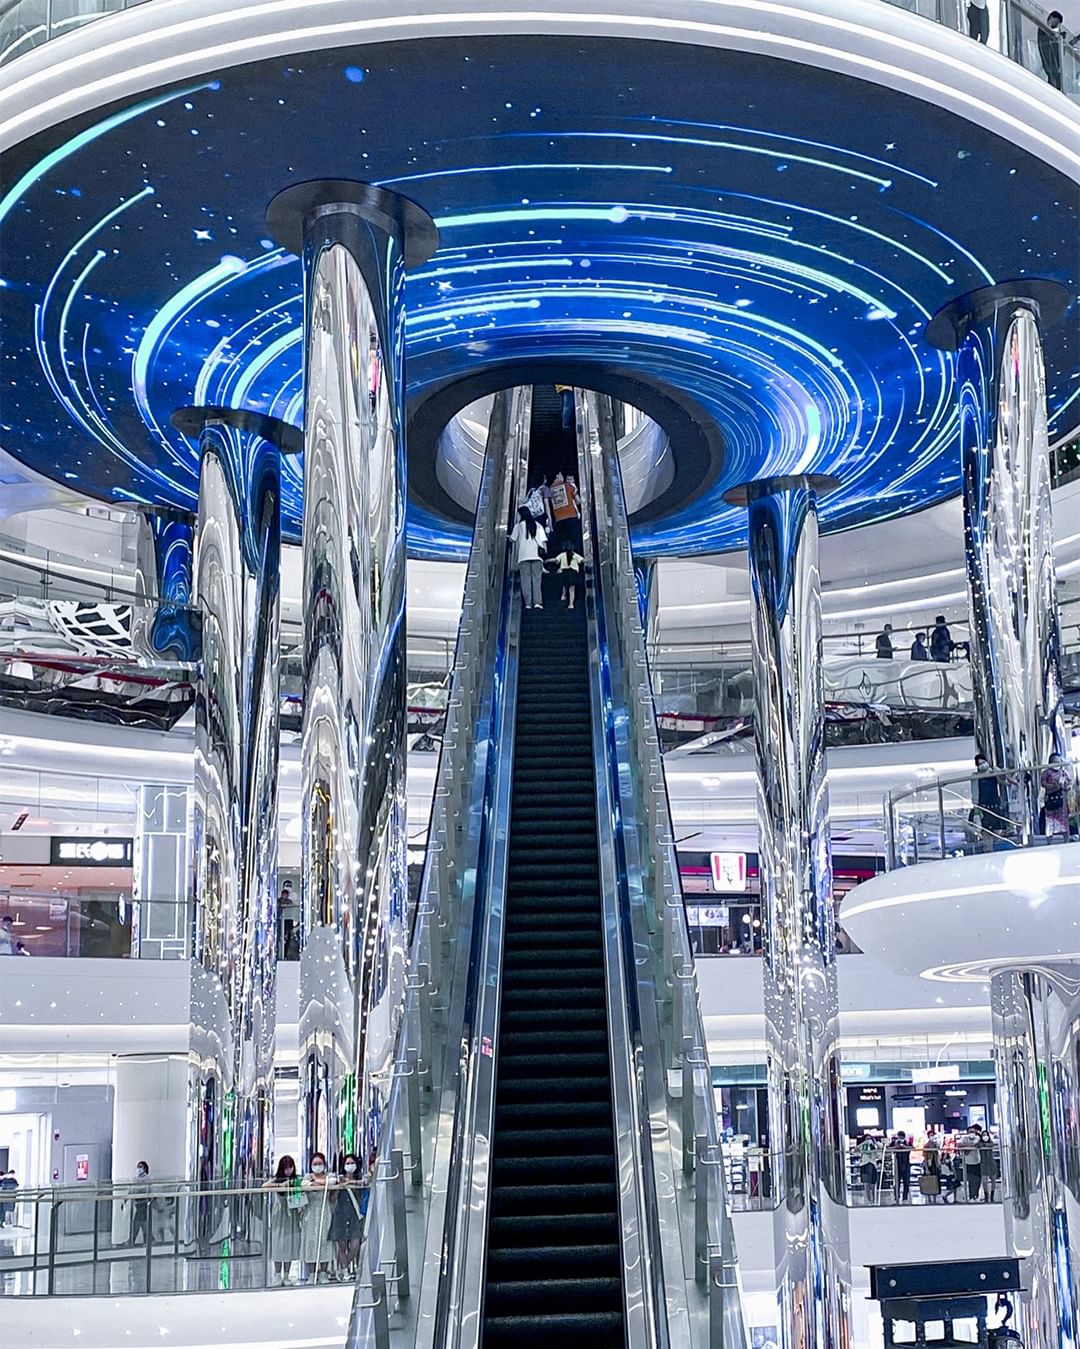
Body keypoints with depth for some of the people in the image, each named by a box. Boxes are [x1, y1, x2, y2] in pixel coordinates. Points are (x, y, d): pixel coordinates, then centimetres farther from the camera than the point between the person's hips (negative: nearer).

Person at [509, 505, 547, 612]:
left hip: (524, 556, -2)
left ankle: (528, 603, -13)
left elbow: (512, 539, 12)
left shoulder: (518, 526, 7)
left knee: (526, 579, -3)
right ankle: (537, 602, -15)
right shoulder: (538, 526, 15)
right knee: (536, 579, -1)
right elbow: (543, 540, 8)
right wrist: (545, 551, 12)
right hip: (537, 555, 2)